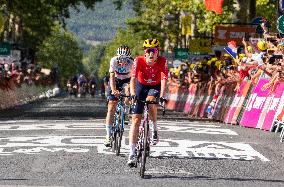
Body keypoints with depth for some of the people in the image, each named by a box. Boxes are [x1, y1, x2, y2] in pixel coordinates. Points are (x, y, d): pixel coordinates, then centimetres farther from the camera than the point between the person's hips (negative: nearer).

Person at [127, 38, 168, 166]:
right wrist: (133, 94, -50)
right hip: (141, 86, 0)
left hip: (155, 86, 0)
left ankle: (155, 129, -8)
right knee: (136, 119, -9)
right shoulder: (139, 61, -25)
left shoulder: (162, 61, -24)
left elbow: (164, 80, -32)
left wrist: (162, 96, -46)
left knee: (150, 102, -35)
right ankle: (132, 153, -10)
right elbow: (133, 78, -35)